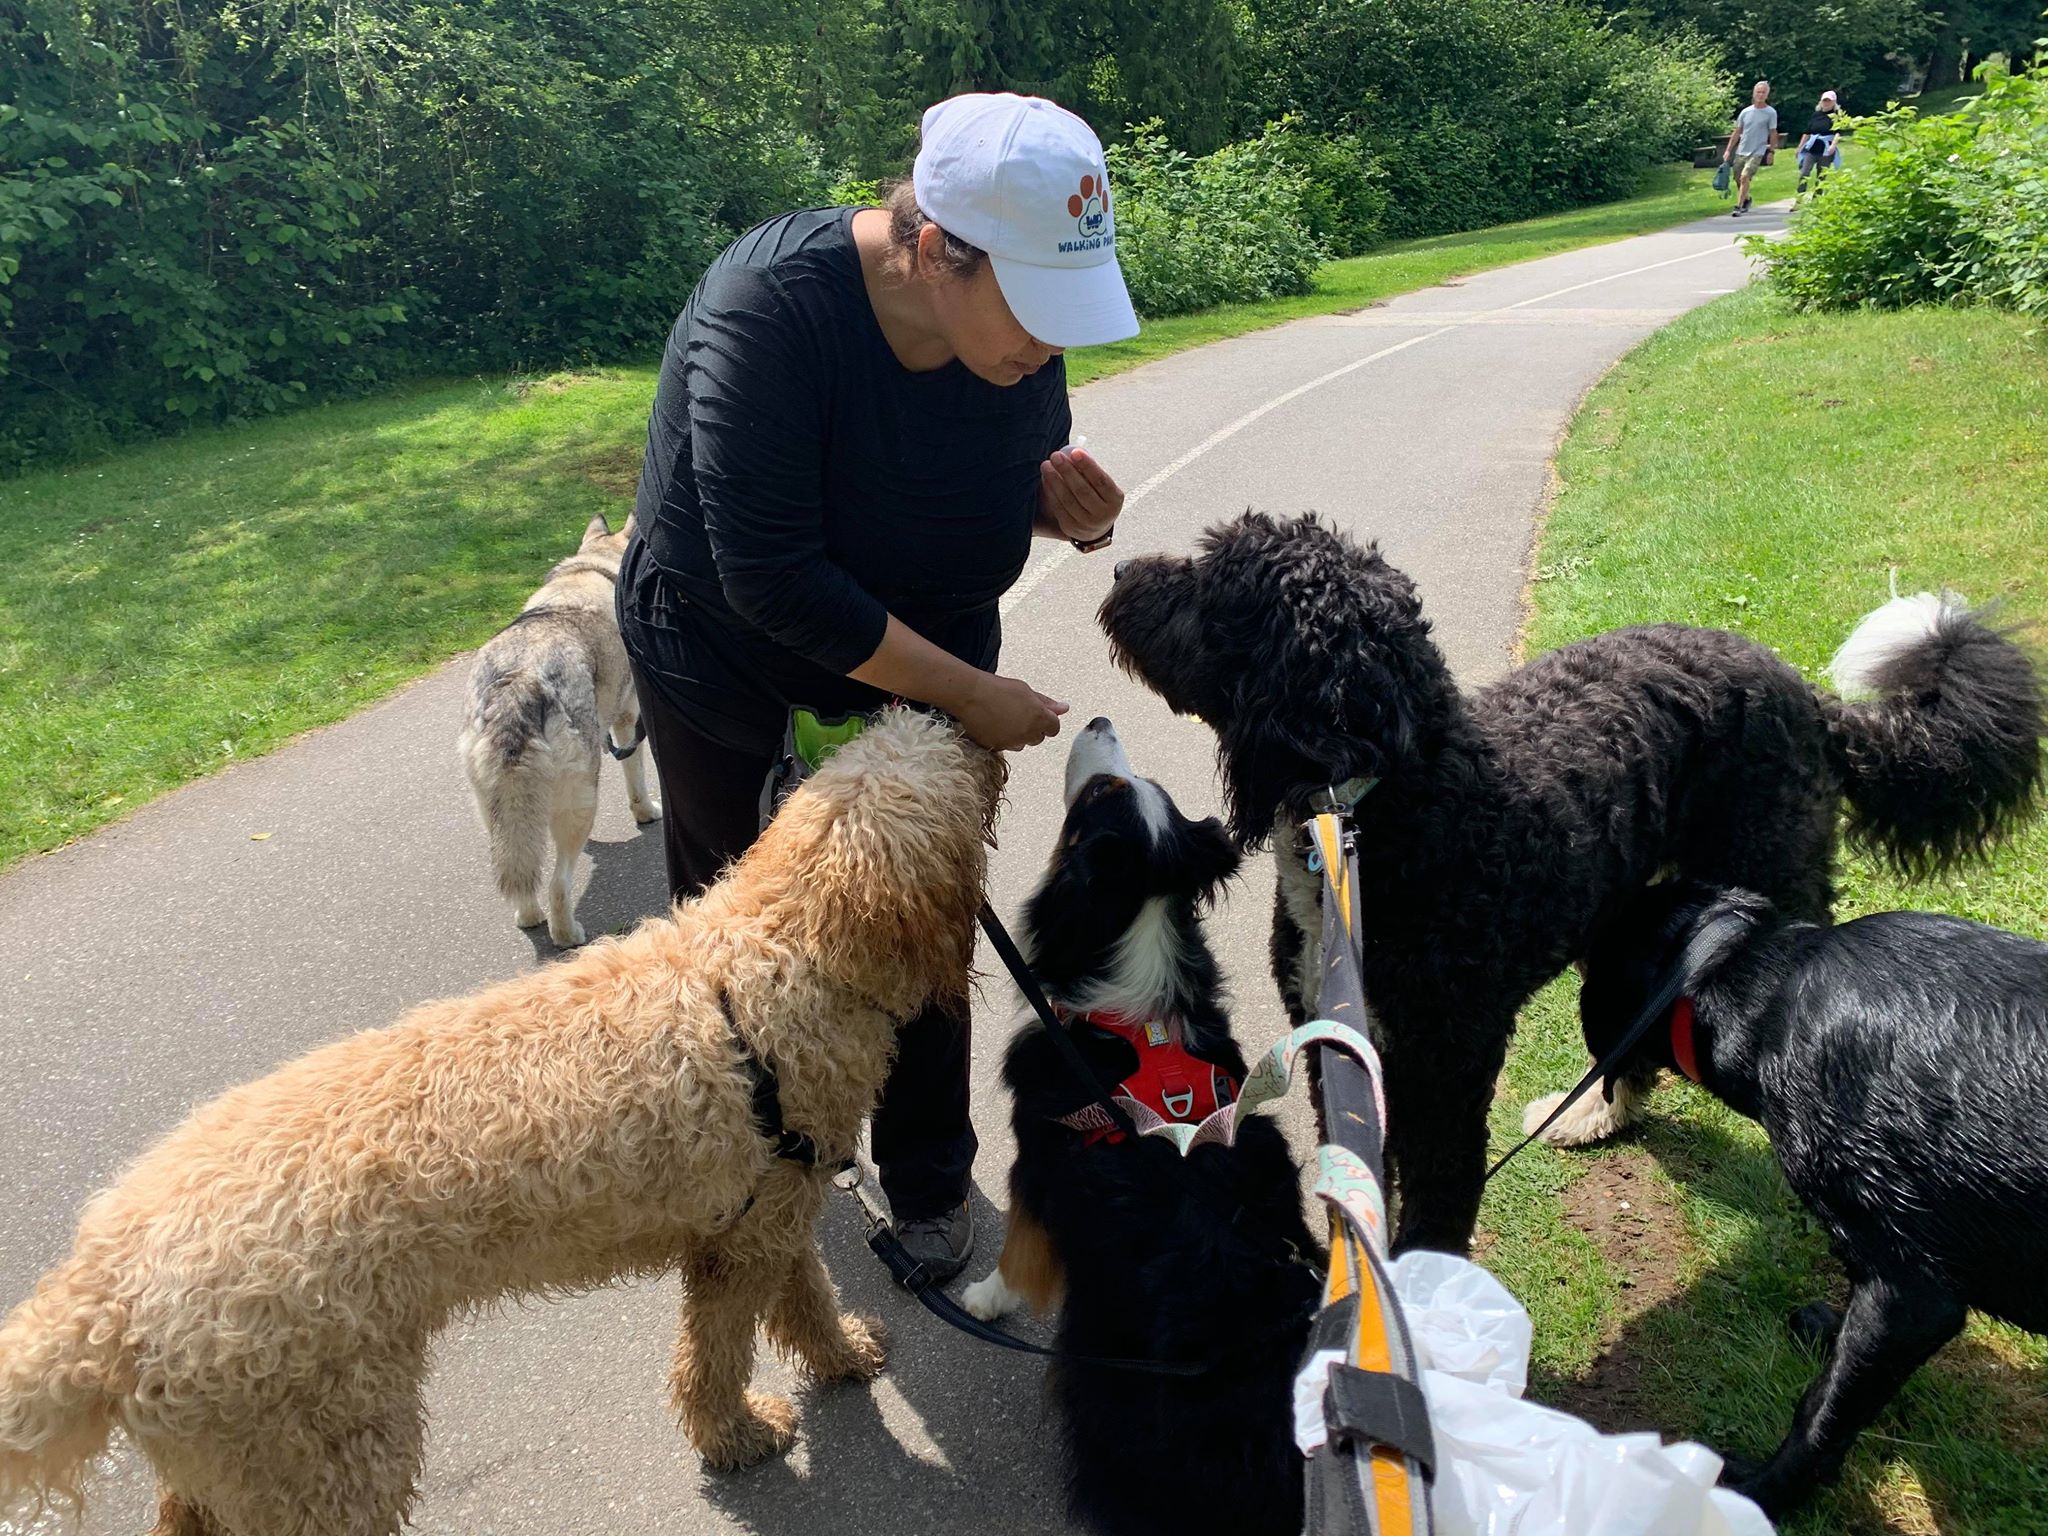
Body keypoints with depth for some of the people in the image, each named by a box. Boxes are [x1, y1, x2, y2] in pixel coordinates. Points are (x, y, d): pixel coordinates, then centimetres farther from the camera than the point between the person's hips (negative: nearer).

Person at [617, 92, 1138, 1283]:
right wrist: (972, 693, -31)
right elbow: (773, 578, -36)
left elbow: (1023, 483, 0)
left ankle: (929, 1182, 32)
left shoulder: (1020, 313, -17)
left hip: (925, 662, 4)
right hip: (733, 677, -3)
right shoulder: (769, 310, -34)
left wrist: (1078, 513, -25)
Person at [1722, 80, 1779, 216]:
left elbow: (1773, 133, 0)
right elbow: (1737, 132, 11)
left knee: (1744, 177, -20)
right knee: (1738, 179, 11)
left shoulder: (1771, 113, -2)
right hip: (1740, 152, 4)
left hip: (1757, 152, -4)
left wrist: (1771, 151, -4)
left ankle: (1739, 207, -16)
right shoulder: (1746, 112, 7)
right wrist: (1728, 150, 6)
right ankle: (1746, 200, 38)